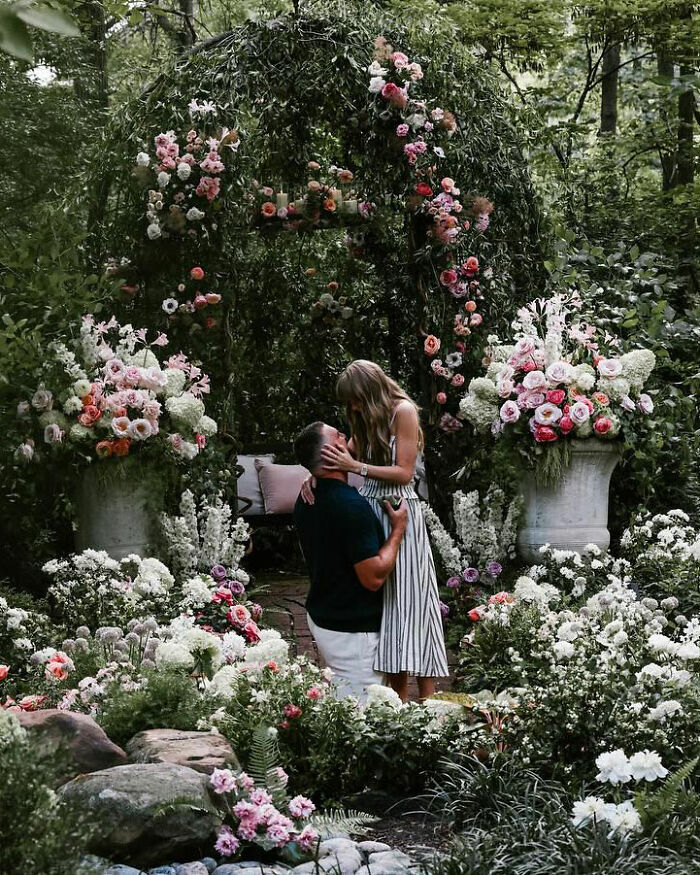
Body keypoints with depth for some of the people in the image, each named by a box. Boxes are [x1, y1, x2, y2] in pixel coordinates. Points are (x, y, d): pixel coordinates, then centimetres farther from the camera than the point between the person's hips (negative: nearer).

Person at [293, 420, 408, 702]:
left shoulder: (305, 501, 5)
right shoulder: (351, 505, -25)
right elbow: (374, 577, -24)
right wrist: (397, 530, -11)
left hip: (319, 615, 9)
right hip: (351, 630, -9)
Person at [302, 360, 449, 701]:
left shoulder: (403, 411, -7)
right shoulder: (368, 419, 16)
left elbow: (404, 472, -12)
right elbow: (347, 457, 12)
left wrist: (356, 466, -17)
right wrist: (315, 477, -6)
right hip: (370, 510, 7)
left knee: (408, 600, -8)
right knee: (383, 599, 4)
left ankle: (427, 701, -5)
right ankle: (399, 704, 6)